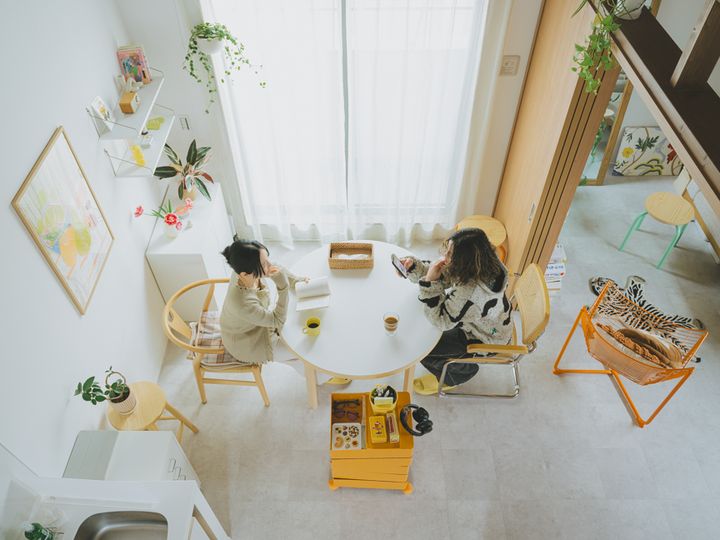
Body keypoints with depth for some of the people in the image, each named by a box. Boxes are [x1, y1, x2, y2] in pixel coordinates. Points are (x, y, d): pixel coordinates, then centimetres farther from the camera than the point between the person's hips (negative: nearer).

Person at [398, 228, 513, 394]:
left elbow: (440, 320, -30)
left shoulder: (470, 292, -44)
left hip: (486, 342, -8)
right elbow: (443, 274, -4)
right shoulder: (479, 266, -19)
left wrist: (430, 282, -36)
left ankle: (462, 371, 20)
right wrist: (413, 266, -19)